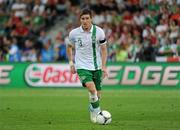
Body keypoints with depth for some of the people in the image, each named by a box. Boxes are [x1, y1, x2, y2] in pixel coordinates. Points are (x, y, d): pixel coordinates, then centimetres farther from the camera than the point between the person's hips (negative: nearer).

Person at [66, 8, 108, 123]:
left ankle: (93, 109, 39)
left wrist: (103, 66, -8)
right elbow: (69, 47, 12)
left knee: (97, 94, 8)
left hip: (96, 67, 2)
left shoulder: (99, 32, -7)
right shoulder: (74, 33, -7)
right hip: (82, 66, -2)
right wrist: (71, 63, 5)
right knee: (91, 88, -27)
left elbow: (103, 49, 1)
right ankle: (96, 110, -8)